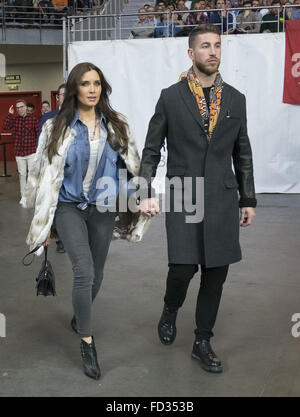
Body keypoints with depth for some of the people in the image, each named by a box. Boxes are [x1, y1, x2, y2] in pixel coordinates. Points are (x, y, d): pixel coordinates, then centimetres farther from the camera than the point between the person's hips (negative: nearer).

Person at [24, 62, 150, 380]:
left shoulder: (116, 126, 1)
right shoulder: (56, 128, -5)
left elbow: (133, 165, 8)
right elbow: (45, 175, 0)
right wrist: (42, 220, 2)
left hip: (103, 209, 3)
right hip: (69, 207, -3)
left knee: (96, 273, 12)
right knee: (84, 272, -16)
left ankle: (79, 319, 42)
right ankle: (87, 344, -2)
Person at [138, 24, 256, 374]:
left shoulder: (235, 99, 8)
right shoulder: (171, 97, 1)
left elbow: (243, 154, 12)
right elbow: (151, 151, 3)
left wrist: (248, 200, 11)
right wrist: (146, 193, -7)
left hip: (223, 200, 3)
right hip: (183, 198, -2)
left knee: (216, 274, 5)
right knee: (183, 267, -9)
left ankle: (203, 342, 22)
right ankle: (170, 311, 25)